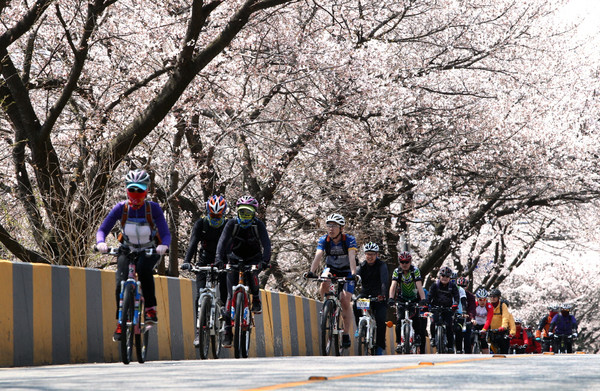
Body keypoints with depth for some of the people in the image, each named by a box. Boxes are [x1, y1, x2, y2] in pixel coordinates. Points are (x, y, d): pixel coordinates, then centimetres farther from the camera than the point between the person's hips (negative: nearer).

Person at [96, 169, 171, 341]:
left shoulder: (153, 208, -18)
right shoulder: (121, 208, -14)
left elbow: (166, 233, -25)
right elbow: (102, 229, -17)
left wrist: (163, 246, -48)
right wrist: (101, 242, -40)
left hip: (150, 251, -2)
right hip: (127, 250, 2)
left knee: (144, 268, -36)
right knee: (121, 283, -19)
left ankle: (151, 308, -23)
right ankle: (121, 322, -2)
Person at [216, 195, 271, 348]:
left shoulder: (259, 225, -17)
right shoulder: (232, 224, -16)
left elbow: (266, 244, -28)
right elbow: (222, 241, -28)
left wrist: (264, 261, -45)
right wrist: (219, 259, -45)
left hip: (253, 259, -1)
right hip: (235, 258, 1)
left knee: (252, 275, -36)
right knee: (231, 295, -9)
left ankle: (256, 300, -6)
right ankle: (228, 331, -4)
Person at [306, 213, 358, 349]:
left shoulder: (349, 240, -23)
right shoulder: (324, 240, -17)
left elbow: (352, 257, -36)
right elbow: (318, 256, -31)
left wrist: (353, 274, -53)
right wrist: (311, 272, -48)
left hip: (346, 272, -2)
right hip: (331, 270, 2)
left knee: (345, 301, -16)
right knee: (325, 284, -33)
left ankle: (346, 334, -9)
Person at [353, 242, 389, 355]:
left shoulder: (382, 266, -10)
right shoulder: (362, 266, -1)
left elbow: (385, 281, -27)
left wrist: (383, 294, -45)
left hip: (379, 296, -2)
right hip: (365, 294, 2)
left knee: (380, 320, -18)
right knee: (356, 305, -30)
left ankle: (380, 347, -6)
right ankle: (360, 328, -9)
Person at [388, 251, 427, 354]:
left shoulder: (415, 271, -16)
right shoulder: (397, 271, -12)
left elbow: (419, 286, -27)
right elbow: (393, 285, -24)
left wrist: (423, 299, -41)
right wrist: (391, 298, -41)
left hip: (415, 299, -1)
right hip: (402, 299, 1)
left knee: (417, 321, -12)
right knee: (399, 319, -18)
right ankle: (399, 342, -9)